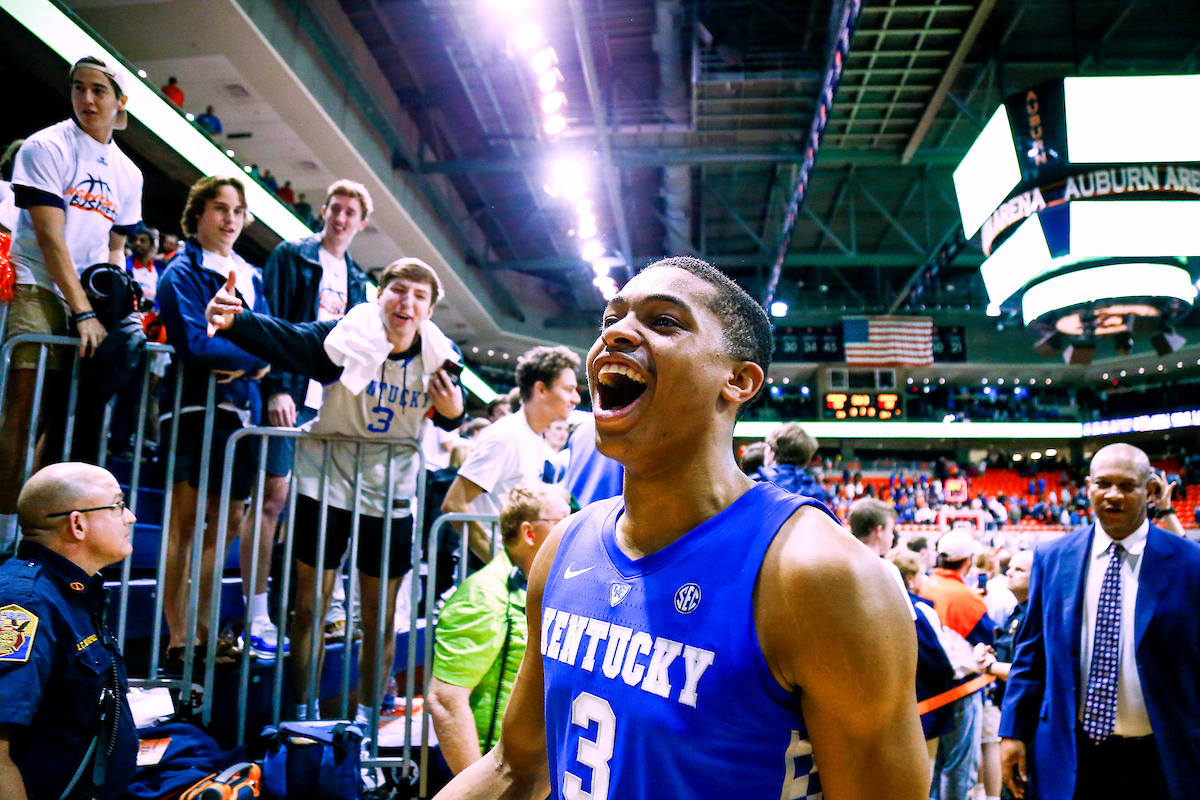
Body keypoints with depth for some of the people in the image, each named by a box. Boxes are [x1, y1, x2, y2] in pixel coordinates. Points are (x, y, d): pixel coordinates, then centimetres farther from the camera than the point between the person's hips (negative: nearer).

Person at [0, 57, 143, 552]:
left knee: (73, 413, 3)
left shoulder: (127, 173, 13)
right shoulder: (46, 147, -4)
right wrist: (82, 312, -18)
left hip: (89, 299, 5)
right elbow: (50, 237, -12)